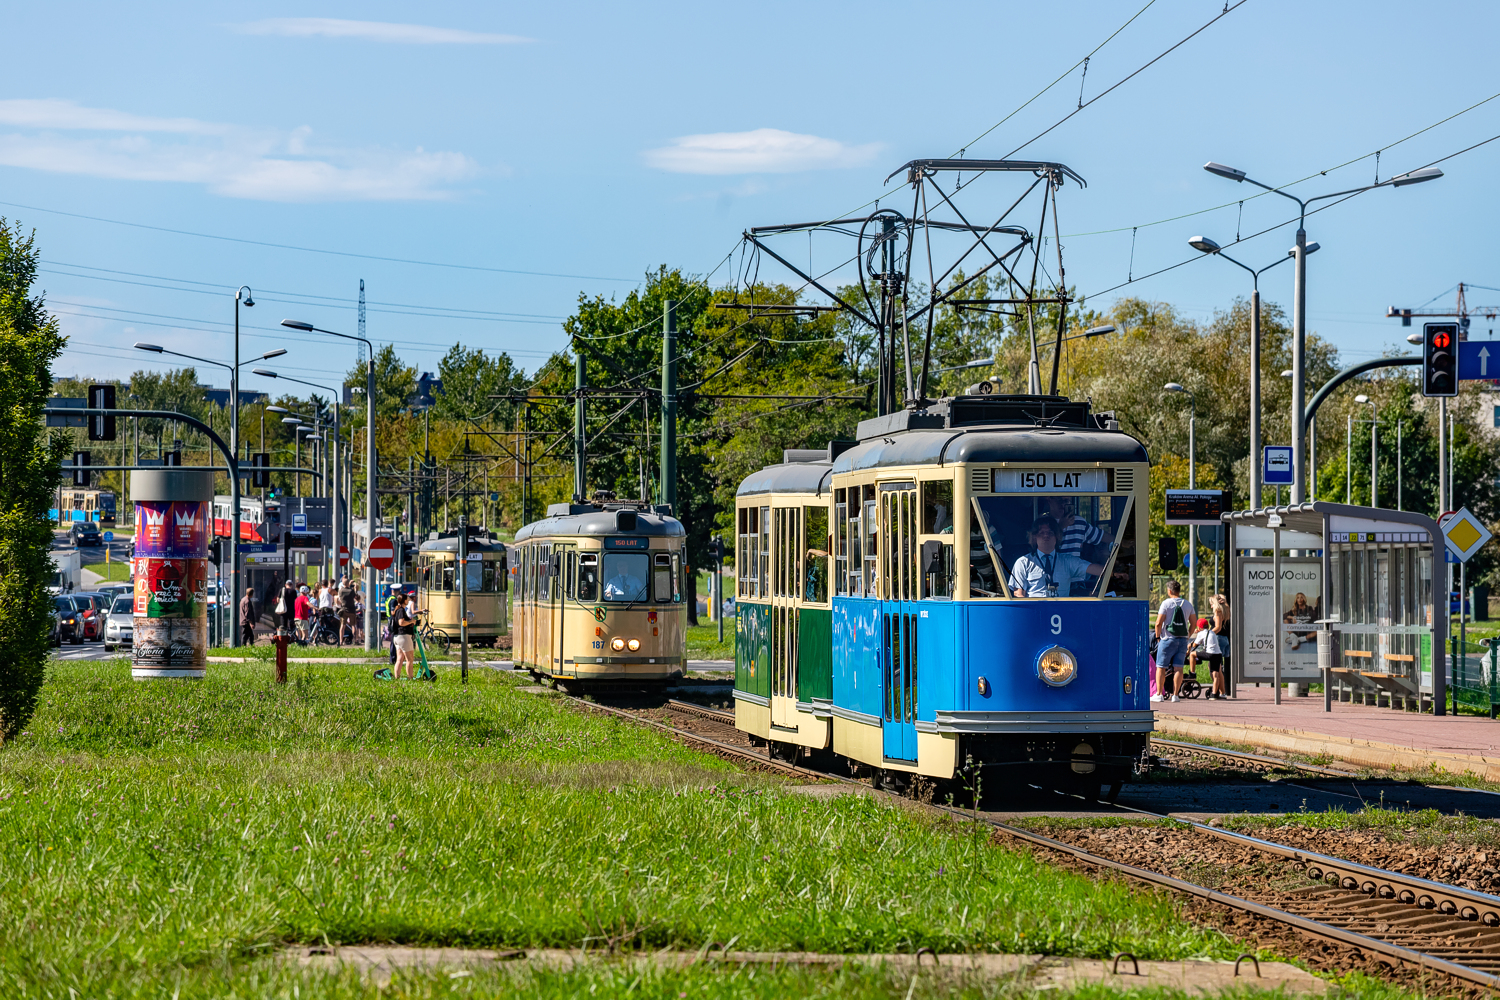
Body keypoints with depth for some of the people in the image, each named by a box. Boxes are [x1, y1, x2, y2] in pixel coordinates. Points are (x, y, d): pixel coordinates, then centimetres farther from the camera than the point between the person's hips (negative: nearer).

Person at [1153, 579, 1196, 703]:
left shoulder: (1166, 603, -8)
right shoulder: (1188, 605, 7)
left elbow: (1159, 623, -11)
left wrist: (1158, 636, 2)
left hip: (1168, 639, -4)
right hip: (1183, 640, 4)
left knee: (1161, 667, 4)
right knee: (1178, 668, 4)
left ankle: (1159, 694, 4)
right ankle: (1175, 694, 1)